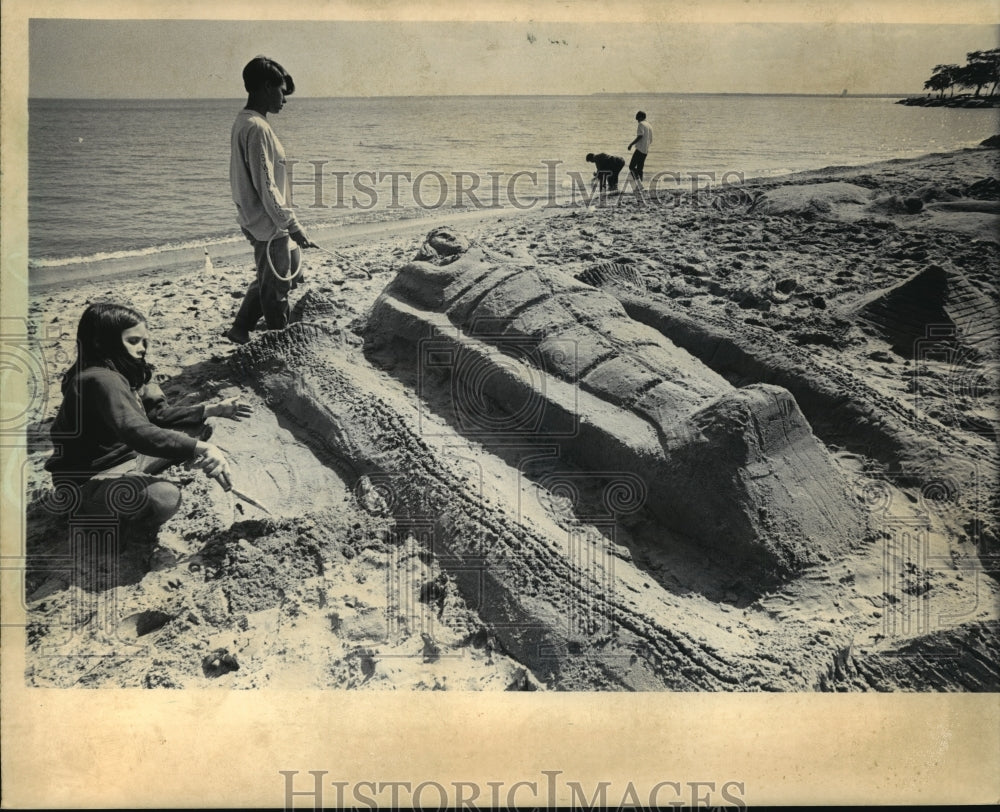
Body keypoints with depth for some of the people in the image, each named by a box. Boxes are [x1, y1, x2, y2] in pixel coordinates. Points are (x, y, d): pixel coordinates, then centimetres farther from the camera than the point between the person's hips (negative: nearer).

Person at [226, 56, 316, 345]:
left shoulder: (242, 122, 10)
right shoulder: (258, 128, -20)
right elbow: (266, 187, -23)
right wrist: (294, 227, -20)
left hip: (255, 221, 10)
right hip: (269, 226, -10)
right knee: (276, 289, 4)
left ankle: (240, 329, 27)